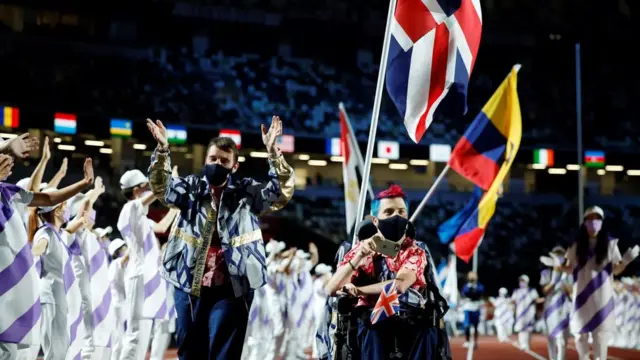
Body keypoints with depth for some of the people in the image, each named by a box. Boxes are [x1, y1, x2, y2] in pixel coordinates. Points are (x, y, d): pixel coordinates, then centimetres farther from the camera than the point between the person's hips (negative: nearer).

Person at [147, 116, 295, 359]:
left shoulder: (247, 193, 4)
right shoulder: (191, 188, 10)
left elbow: (282, 192, -6)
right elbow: (161, 186, -2)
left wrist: (273, 153, -20)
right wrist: (162, 150, -18)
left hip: (230, 287, -3)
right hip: (189, 284, 3)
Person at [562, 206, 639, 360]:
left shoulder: (610, 244, 2)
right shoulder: (577, 246, 5)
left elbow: (616, 270, 4)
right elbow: (570, 268, 11)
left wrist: (626, 261, -15)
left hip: (602, 297, -2)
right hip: (582, 296, 2)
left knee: (601, 334, -4)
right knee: (580, 334, 4)